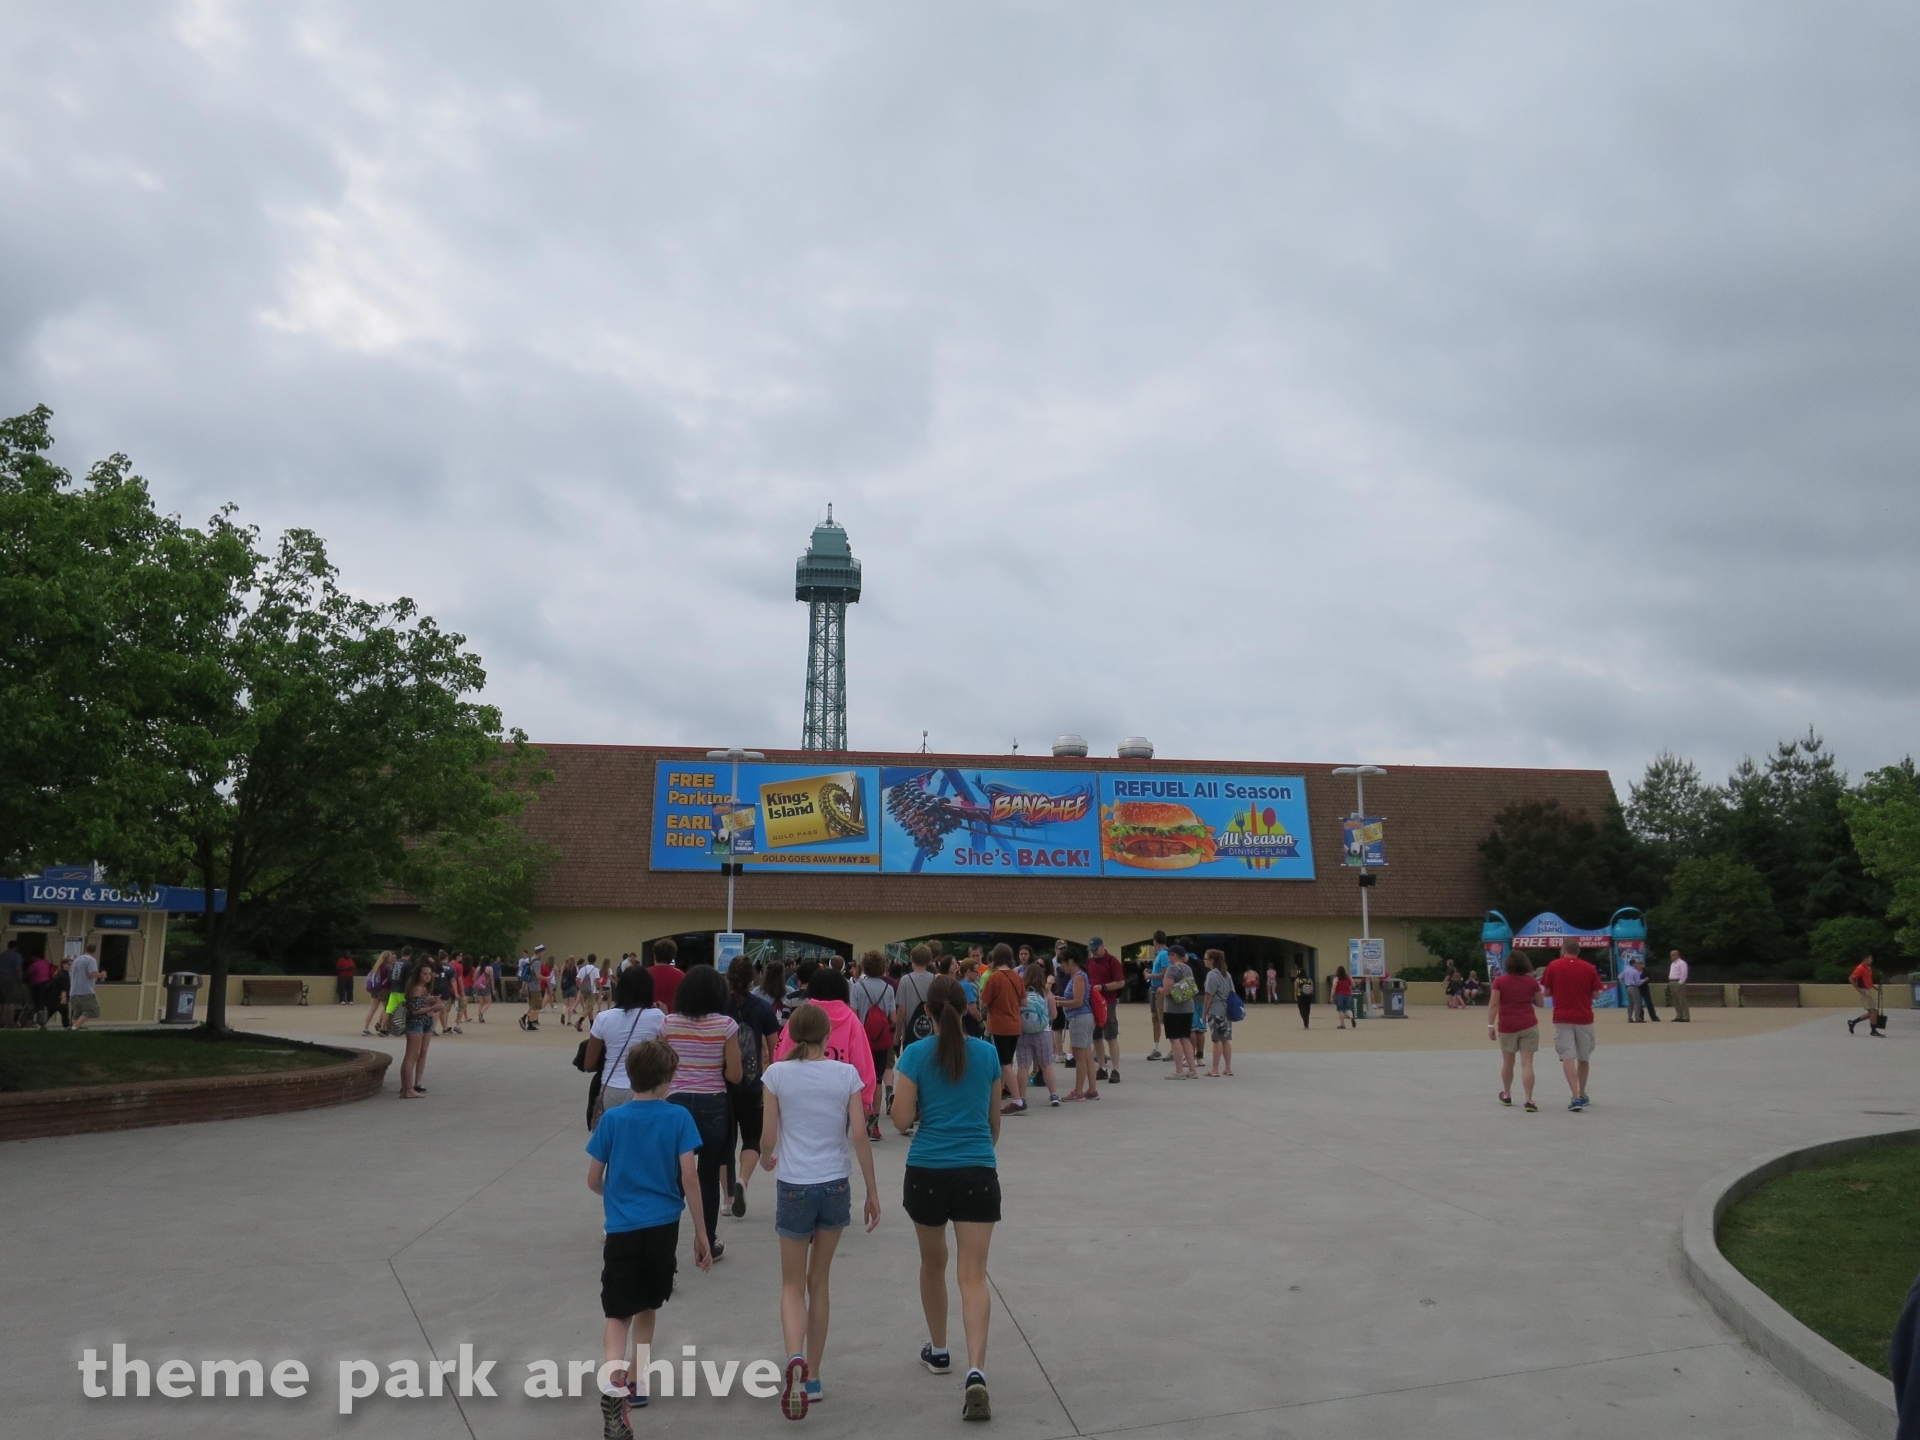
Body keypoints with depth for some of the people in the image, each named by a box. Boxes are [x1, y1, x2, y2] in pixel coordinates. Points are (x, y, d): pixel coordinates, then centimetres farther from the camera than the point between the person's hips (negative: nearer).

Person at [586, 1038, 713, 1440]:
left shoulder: (612, 1119, -3)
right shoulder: (678, 1118, -7)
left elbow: (593, 1180, 3)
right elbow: (689, 1178, -8)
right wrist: (702, 1233, 1)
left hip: (621, 1229, -1)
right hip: (663, 1227, 1)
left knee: (618, 1315, 2)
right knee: (647, 1307, 22)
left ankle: (613, 1382, -24)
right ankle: (635, 1381, 35)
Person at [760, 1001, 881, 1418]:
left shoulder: (777, 1074, -5)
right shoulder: (846, 1074, -2)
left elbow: (768, 1136, -3)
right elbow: (859, 1136, -4)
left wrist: (768, 1158, 20)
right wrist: (872, 1192, 3)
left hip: (794, 1186, -2)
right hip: (836, 1186, 2)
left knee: (793, 1284, 10)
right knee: (818, 1281, 16)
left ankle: (795, 1358, -16)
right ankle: (812, 1378, 22)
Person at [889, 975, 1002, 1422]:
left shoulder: (916, 1054, -6)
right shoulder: (988, 1054, 2)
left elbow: (902, 1121, -7)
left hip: (927, 1172, 0)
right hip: (978, 1173, 1)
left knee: (933, 1264, 22)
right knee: (973, 1274, -1)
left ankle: (938, 1351, 39)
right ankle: (976, 1372, -17)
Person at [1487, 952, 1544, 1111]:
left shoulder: (1500, 981, -5)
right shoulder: (1532, 982, 0)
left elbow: (1494, 1005, -9)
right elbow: (1539, 1003, 10)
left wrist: (1490, 1025, -6)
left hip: (1507, 1027, 0)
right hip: (1529, 1026, 0)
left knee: (1507, 1062, 16)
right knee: (1527, 1064, -4)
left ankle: (1507, 1095, 33)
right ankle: (1529, 1100, -13)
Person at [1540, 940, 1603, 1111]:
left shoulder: (1553, 966, -2)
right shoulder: (1589, 968, 1)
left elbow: (1547, 992, 1)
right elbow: (1595, 994, 3)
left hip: (1562, 1018, -2)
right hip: (1584, 1018, 2)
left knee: (1568, 1058, -5)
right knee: (1583, 1058, 17)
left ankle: (1576, 1097, -18)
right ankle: (1582, 1095, 29)